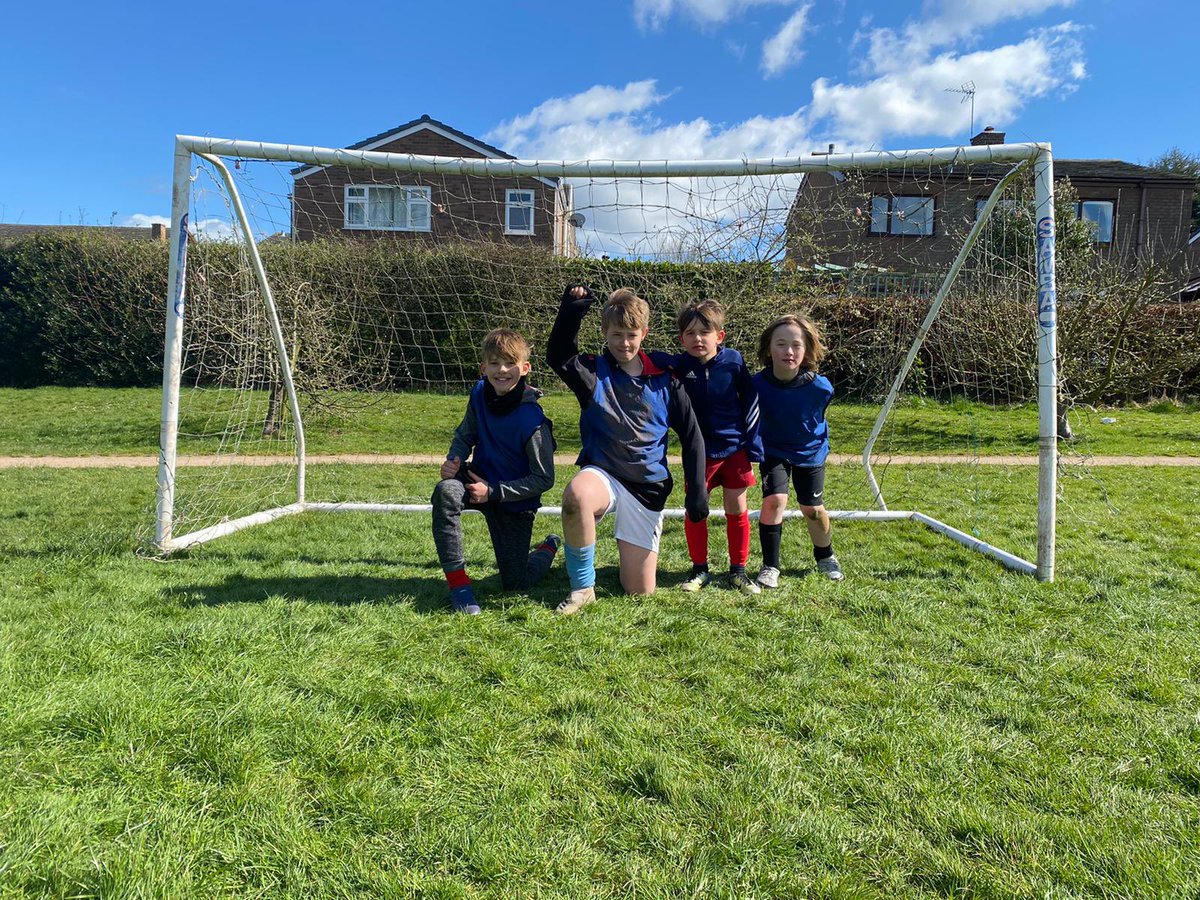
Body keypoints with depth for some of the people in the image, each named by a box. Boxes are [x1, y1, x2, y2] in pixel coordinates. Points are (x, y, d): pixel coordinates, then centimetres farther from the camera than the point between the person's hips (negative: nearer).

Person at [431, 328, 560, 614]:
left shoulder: (532, 421, -27)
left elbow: (544, 479, -20)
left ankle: (549, 548, 39)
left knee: (515, 583, 4)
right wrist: (454, 460, -14)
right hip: (480, 479, 4)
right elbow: (465, 434, 7)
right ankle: (458, 582, -22)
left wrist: (494, 492, -23)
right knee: (445, 491, -34)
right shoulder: (480, 394, -10)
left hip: (515, 501, -4)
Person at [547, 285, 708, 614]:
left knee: (640, 591, 0)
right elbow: (558, 356, -23)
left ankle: (633, 548, 37)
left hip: (648, 487, 1)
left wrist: (697, 490, -1)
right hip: (602, 475, -1)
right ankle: (582, 586, -19)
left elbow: (692, 436, 5)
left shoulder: (664, 379, 1)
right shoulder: (593, 371, -2)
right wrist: (571, 311, -35)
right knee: (576, 495, -41)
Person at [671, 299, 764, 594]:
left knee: (737, 510, 8)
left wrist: (753, 445, -1)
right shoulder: (678, 367, -10)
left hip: (734, 448, 0)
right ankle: (699, 569, 21)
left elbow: (751, 404, -1)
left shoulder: (733, 362, -9)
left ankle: (738, 570, 21)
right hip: (698, 452, 0)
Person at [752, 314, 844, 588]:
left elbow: (818, 419, -3)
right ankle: (770, 566, -1)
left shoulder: (820, 387, -26)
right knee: (774, 500, -17)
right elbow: (752, 420, -7)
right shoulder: (759, 384, -26)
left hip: (810, 452, 1)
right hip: (773, 451, -1)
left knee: (813, 509, 9)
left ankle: (825, 557, 37)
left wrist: (820, 446, 7)